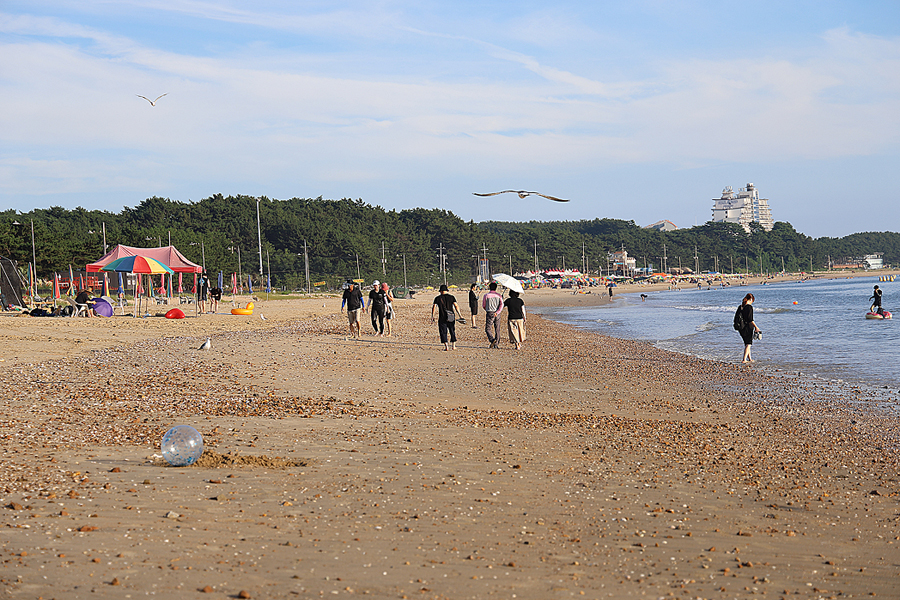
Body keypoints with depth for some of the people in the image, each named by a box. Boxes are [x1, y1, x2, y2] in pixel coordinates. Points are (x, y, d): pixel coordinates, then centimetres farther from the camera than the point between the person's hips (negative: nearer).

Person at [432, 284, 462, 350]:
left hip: (442, 317, -1)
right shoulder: (452, 297, 1)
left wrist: (432, 317, 0)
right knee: (452, 331, 14)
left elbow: (434, 307, -5)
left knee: (443, 332, 3)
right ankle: (453, 346, 16)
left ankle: (446, 346, -7)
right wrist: (460, 315, -4)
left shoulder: (437, 298, 0)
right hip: (451, 317, 1)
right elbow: (456, 306, -6)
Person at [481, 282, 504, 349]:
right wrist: (497, 312, -13)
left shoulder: (486, 296, -2)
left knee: (488, 329, -2)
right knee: (497, 329, 11)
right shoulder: (499, 295, 5)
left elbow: (483, 306, 8)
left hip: (489, 313, -3)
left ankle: (492, 340, -26)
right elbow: (501, 304, -9)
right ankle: (496, 344, 13)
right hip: (497, 314, 3)